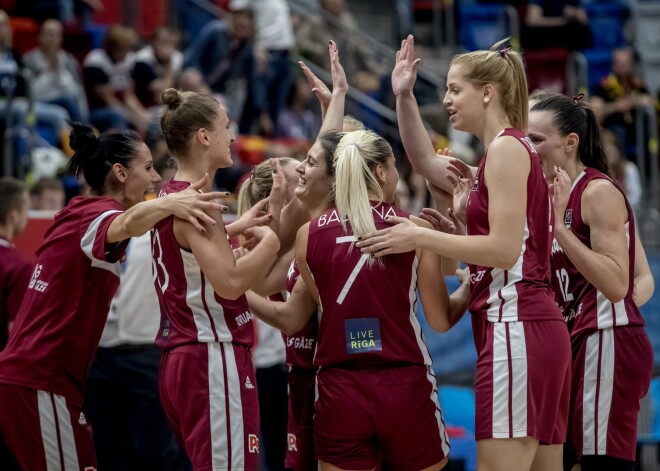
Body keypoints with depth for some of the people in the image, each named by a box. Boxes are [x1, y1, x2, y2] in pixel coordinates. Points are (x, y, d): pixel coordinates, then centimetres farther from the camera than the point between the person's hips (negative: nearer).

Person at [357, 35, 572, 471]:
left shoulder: (507, 147, -8)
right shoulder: (505, 153, 21)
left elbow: (504, 249, -16)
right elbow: (427, 163, 30)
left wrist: (421, 237, -14)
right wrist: (404, 98, 21)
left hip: (515, 328, -10)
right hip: (536, 327, 10)